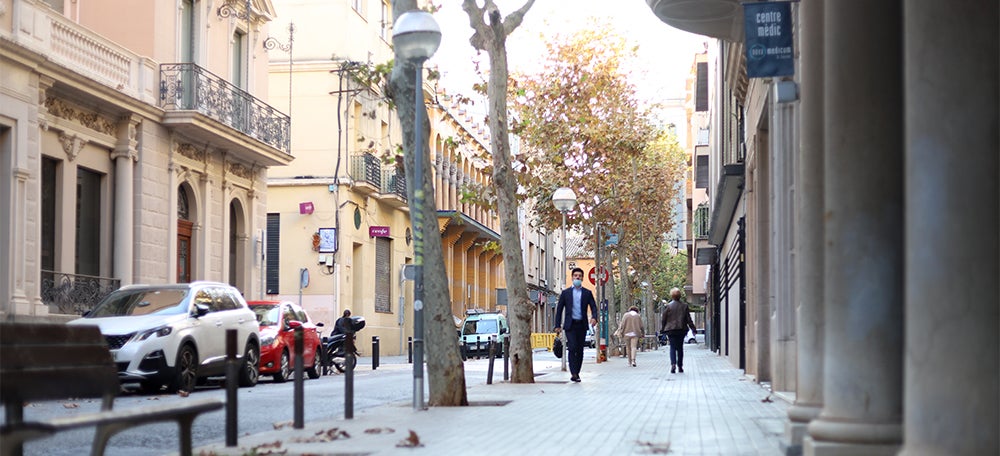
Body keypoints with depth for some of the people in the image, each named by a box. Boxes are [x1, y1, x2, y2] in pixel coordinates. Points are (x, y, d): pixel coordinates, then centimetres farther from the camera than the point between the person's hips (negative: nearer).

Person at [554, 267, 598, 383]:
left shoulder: (587, 293, 10)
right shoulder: (565, 293, 7)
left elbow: (593, 307, 4)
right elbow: (559, 309, 8)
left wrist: (594, 317, -17)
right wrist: (558, 325, 3)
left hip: (582, 325, 2)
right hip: (570, 325, -2)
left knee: (580, 350, 4)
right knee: (572, 348, -14)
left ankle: (576, 373, 12)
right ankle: (573, 373, -16)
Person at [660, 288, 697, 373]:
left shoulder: (668, 306, -6)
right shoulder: (684, 306, 1)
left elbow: (663, 319, -3)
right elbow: (688, 319, 5)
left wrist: (662, 328, 7)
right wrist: (693, 328, 12)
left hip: (671, 330, -2)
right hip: (681, 330, 2)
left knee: (672, 347, -2)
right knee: (680, 348, 12)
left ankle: (673, 364, -22)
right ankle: (680, 366, 14)